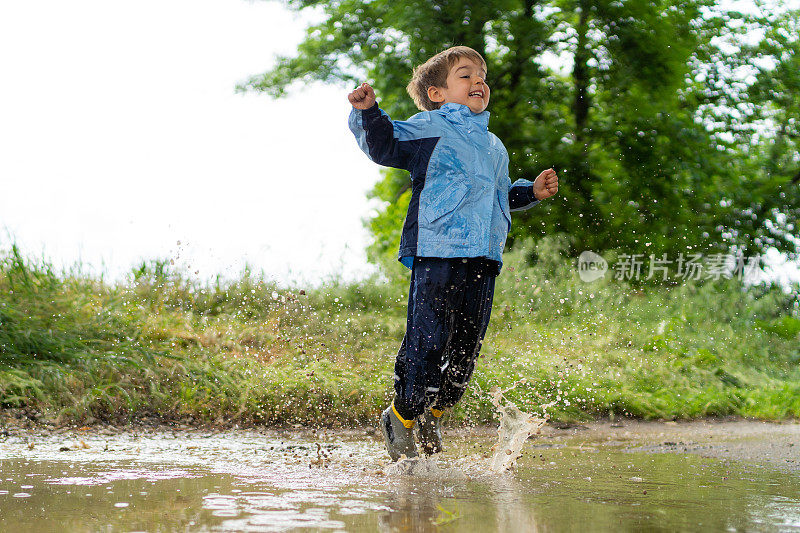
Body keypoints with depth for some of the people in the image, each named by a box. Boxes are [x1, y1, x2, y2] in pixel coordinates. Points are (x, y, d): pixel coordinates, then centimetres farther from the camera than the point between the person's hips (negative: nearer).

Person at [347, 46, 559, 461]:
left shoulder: (494, 145, 26)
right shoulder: (429, 127, 3)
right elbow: (385, 145, -6)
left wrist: (531, 192, 25)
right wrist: (368, 114, -22)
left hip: (483, 259, 7)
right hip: (436, 254, -7)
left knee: (466, 347, 7)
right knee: (428, 341, -9)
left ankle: (432, 413, 29)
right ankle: (400, 416, 11)